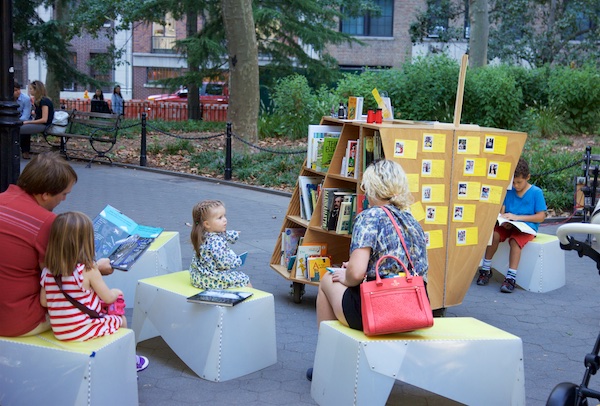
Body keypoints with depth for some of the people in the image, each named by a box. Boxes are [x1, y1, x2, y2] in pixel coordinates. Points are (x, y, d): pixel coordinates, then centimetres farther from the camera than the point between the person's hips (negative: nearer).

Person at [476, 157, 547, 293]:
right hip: (508, 225, 4)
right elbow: (502, 211, 8)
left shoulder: (536, 192, -3)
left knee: (515, 241, -34)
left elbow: (541, 216, -7)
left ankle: (511, 278, -34)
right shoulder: (509, 191, 8)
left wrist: (517, 217, -15)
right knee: (494, 234, -25)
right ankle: (486, 270, -12)